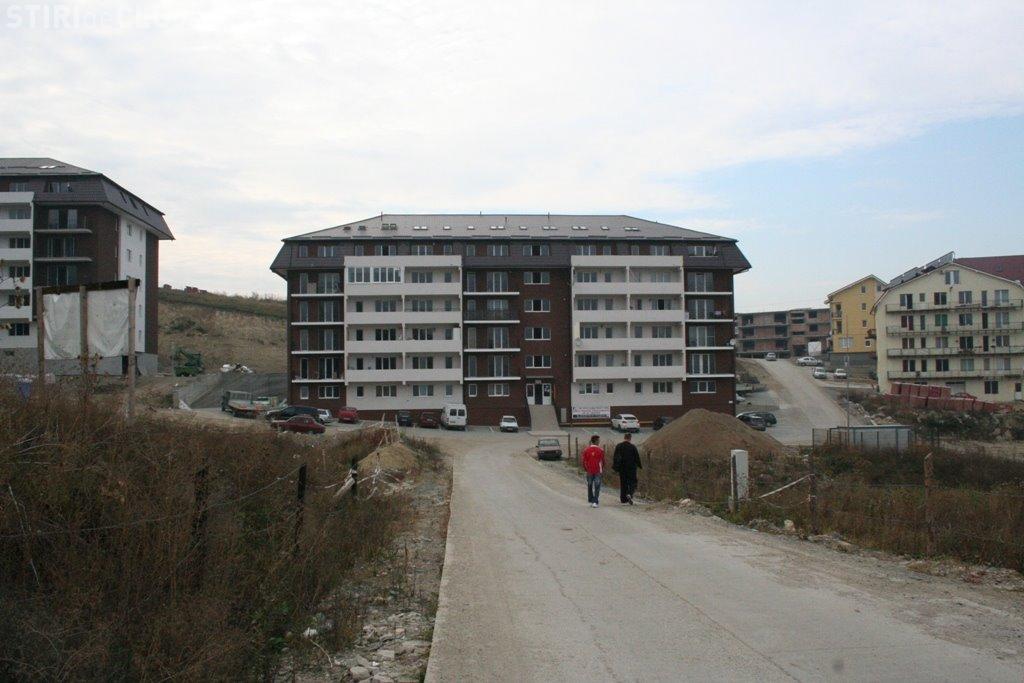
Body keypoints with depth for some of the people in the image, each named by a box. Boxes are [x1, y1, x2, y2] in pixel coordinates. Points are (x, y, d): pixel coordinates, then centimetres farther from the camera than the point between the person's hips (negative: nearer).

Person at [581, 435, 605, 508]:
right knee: (597, 487, 1)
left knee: (589, 486, 16)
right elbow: (603, 461, -1)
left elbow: (584, 460, 0)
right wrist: (602, 469, 14)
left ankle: (591, 501, 22)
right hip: (598, 471, -2)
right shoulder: (600, 450, -7)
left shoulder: (586, 450, -3)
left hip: (589, 471, 2)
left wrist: (585, 469, 14)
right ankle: (595, 502, -8)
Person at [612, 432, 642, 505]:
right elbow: (637, 458, -4)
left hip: (622, 468, 3)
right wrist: (640, 466, 9)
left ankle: (623, 499, 14)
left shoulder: (618, 446, 1)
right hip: (631, 468, -3)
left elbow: (615, 457, 3)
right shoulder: (633, 447, -8)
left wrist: (615, 467, 11)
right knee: (632, 482, 5)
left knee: (623, 483, 12)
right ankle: (629, 494, -21)